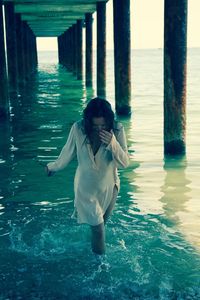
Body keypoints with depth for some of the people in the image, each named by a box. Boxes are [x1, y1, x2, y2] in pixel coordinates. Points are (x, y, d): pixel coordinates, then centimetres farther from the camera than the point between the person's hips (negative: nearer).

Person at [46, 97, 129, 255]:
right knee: (98, 229, -3)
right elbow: (67, 153, -2)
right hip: (86, 187, -2)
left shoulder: (117, 130, -18)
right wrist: (53, 167, 13)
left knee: (100, 225, 19)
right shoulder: (78, 129, -20)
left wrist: (113, 144, -34)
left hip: (109, 187, 2)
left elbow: (125, 163, -18)